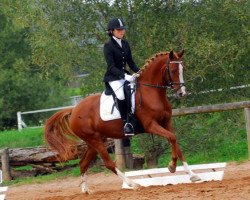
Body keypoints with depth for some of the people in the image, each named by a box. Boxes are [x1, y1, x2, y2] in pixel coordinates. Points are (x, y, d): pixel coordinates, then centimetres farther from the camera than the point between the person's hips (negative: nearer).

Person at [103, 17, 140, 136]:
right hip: (113, 77, -7)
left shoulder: (125, 44, 12)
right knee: (121, 95, -32)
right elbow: (111, 67, -17)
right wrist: (124, 76, -29)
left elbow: (130, 62, 17)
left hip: (125, 75, 7)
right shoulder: (108, 46, -9)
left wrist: (139, 72, 0)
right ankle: (126, 123, -25)